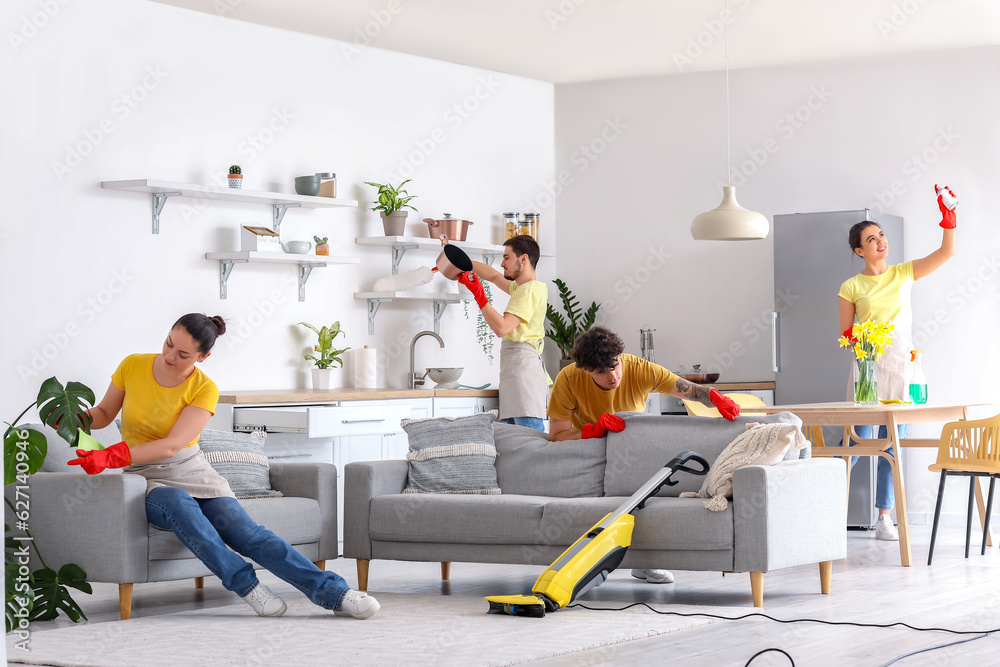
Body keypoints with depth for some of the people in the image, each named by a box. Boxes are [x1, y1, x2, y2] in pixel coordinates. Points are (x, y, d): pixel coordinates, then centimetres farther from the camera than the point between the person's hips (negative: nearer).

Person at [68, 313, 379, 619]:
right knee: (179, 503, -38)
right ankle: (247, 585, -33)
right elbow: (104, 413, 11)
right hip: (149, 480, 0)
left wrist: (111, 456, -30)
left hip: (193, 473, 0)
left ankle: (335, 593, -27)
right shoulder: (132, 366, -3)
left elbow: (171, 445, -20)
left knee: (244, 530, -22)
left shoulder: (204, 389, -10)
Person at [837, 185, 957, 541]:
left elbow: (946, 251, 2)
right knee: (856, 441, -6)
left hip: (902, 366, 3)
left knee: (891, 444, 4)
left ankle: (884, 517, 9)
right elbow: (845, 335, 3)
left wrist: (947, 215, -10)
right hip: (867, 367, -3)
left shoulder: (903, 273, 9)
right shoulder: (851, 287, 2)